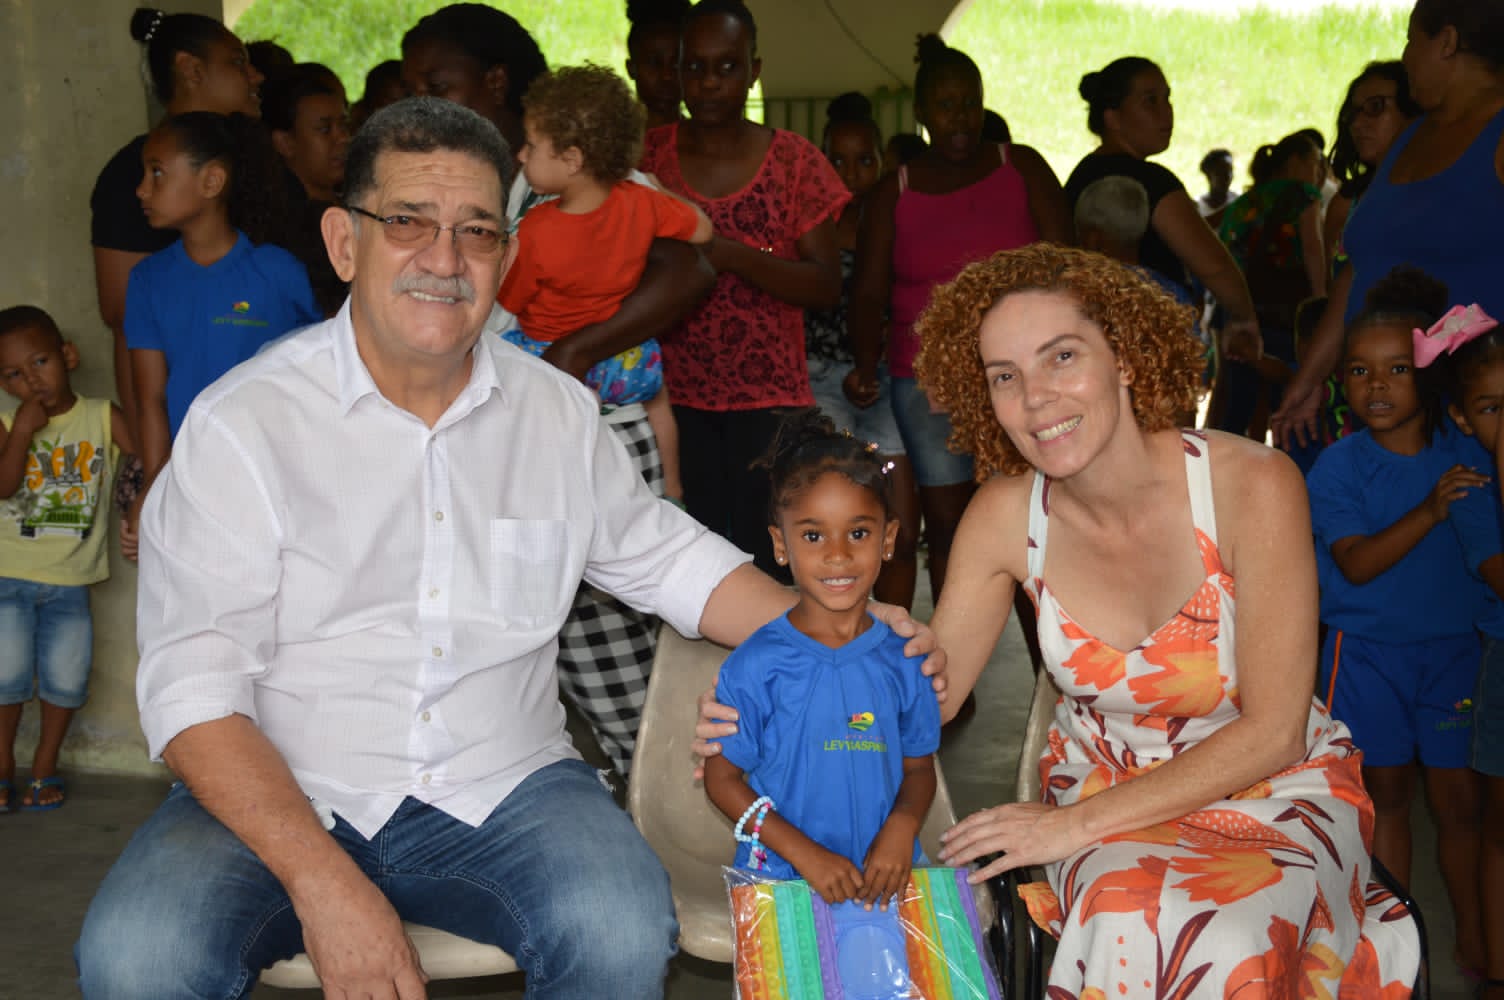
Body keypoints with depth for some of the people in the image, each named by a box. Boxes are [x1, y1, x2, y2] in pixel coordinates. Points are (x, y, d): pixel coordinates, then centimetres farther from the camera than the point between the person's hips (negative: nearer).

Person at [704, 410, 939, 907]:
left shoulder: (903, 660, 3)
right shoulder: (756, 665, -6)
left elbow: (919, 766, 13)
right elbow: (722, 777, -2)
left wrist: (901, 828, -8)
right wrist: (806, 854, -10)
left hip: (883, 868, 3)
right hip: (781, 874, -3)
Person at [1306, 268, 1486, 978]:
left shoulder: (1463, 452, -1)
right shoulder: (1339, 466, -8)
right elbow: (1356, 563, -19)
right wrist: (1431, 510, -28)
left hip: (1452, 647, 1)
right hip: (1368, 650, -1)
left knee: (1458, 797, 5)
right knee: (1387, 792, 10)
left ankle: (1473, 939, 21)